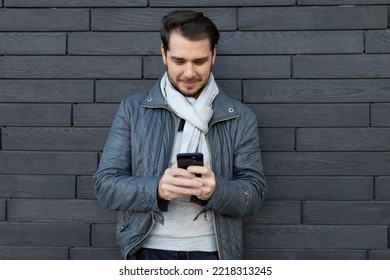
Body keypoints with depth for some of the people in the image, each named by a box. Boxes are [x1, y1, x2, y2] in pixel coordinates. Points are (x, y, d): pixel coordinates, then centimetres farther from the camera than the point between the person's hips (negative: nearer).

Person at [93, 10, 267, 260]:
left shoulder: (240, 117, 3)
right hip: (149, 251, 0)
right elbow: (106, 185, -2)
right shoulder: (133, 109, 3)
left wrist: (216, 190, -21)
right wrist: (156, 188, -21)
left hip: (212, 252, 1)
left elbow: (254, 194, 0)